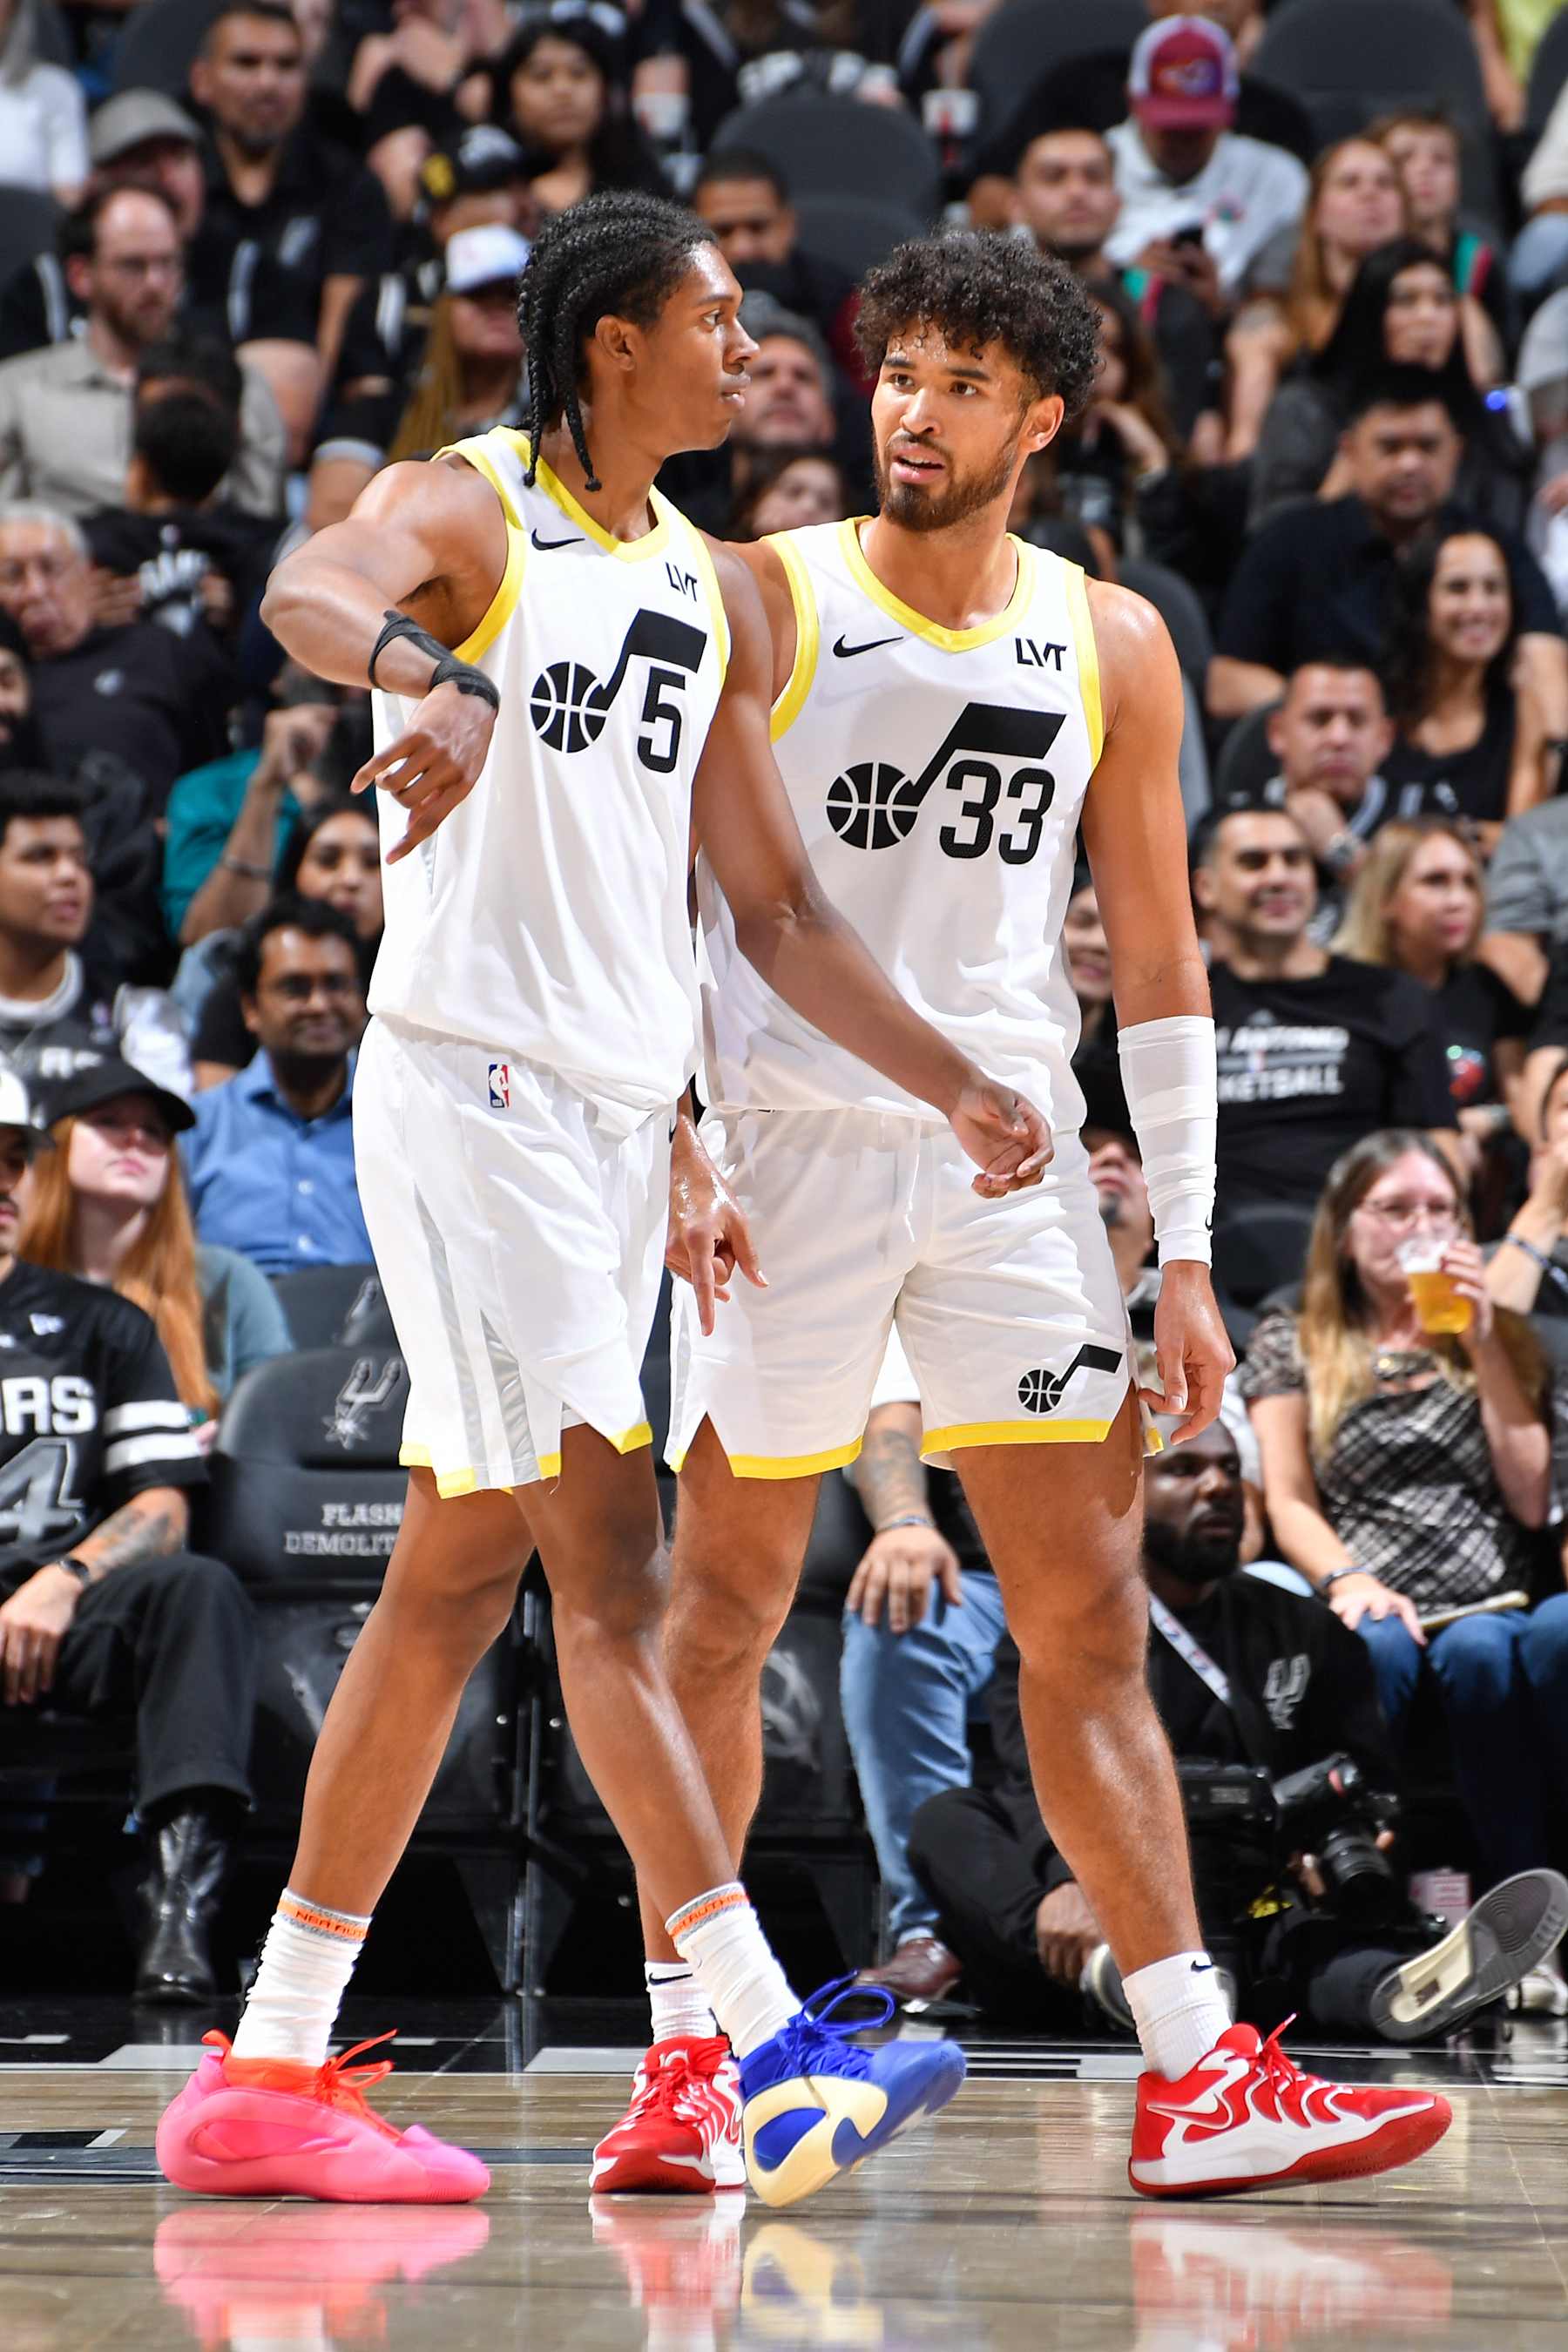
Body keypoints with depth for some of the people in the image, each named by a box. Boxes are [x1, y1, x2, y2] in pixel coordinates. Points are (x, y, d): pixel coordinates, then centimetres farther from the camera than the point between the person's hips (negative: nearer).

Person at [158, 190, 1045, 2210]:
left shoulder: (710, 596, 18)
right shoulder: (464, 509, -4)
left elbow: (776, 910, 20)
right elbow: (307, 591, -29)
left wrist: (954, 1088, 11)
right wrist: (431, 673, -51)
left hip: (614, 1116, 8)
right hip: (470, 1084, -8)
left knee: (461, 1581, 7)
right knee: (608, 1572, -11)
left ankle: (267, 2073, 12)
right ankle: (772, 2057, -13)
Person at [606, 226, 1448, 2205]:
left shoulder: (1111, 647, 8)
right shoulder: (761, 601, -2)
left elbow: (1156, 961, 11)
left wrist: (1186, 1253, 6)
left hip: (1013, 1153, 3)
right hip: (790, 1145, -3)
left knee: (1089, 1615, 0)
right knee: (723, 1608, 3)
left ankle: (1190, 2076, 1)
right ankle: (679, 2059, 14)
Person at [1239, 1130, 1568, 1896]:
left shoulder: (1497, 1337, 23)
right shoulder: (1289, 1345, 19)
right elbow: (1288, 1502, 8)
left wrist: (1483, 1346, 6)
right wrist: (1347, 1580, -14)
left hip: (1487, 1606, 1)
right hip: (1371, 1604, -1)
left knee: (1480, 1650, -38)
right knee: (1375, 1647, -40)